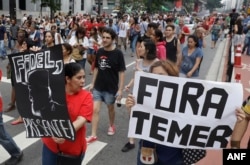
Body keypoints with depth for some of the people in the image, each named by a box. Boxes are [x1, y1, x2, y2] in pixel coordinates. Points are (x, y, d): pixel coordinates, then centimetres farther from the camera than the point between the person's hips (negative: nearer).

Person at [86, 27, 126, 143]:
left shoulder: (118, 53, -14)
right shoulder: (99, 52, 0)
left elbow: (121, 72, -12)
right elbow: (96, 68, 10)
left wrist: (120, 89, -14)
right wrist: (92, 84, 10)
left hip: (111, 88, -3)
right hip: (98, 87, 4)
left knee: (110, 108, 16)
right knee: (95, 109, 1)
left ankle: (112, 126, 43)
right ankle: (93, 135, 11)